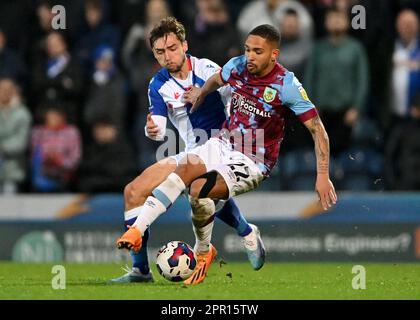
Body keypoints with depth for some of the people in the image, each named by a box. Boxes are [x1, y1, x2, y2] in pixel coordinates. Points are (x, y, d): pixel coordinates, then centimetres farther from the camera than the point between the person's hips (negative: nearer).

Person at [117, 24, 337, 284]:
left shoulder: (286, 85, -19)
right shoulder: (237, 66, -4)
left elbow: (317, 128, -16)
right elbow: (216, 80, 23)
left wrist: (323, 176, -20)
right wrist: (200, 94, 38)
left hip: (254, 162, -5)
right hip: (224, 143, 5)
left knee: (199, 189, -26)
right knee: (183, 170, -23)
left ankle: (204, 253, -4)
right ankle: (136, 231, -30)